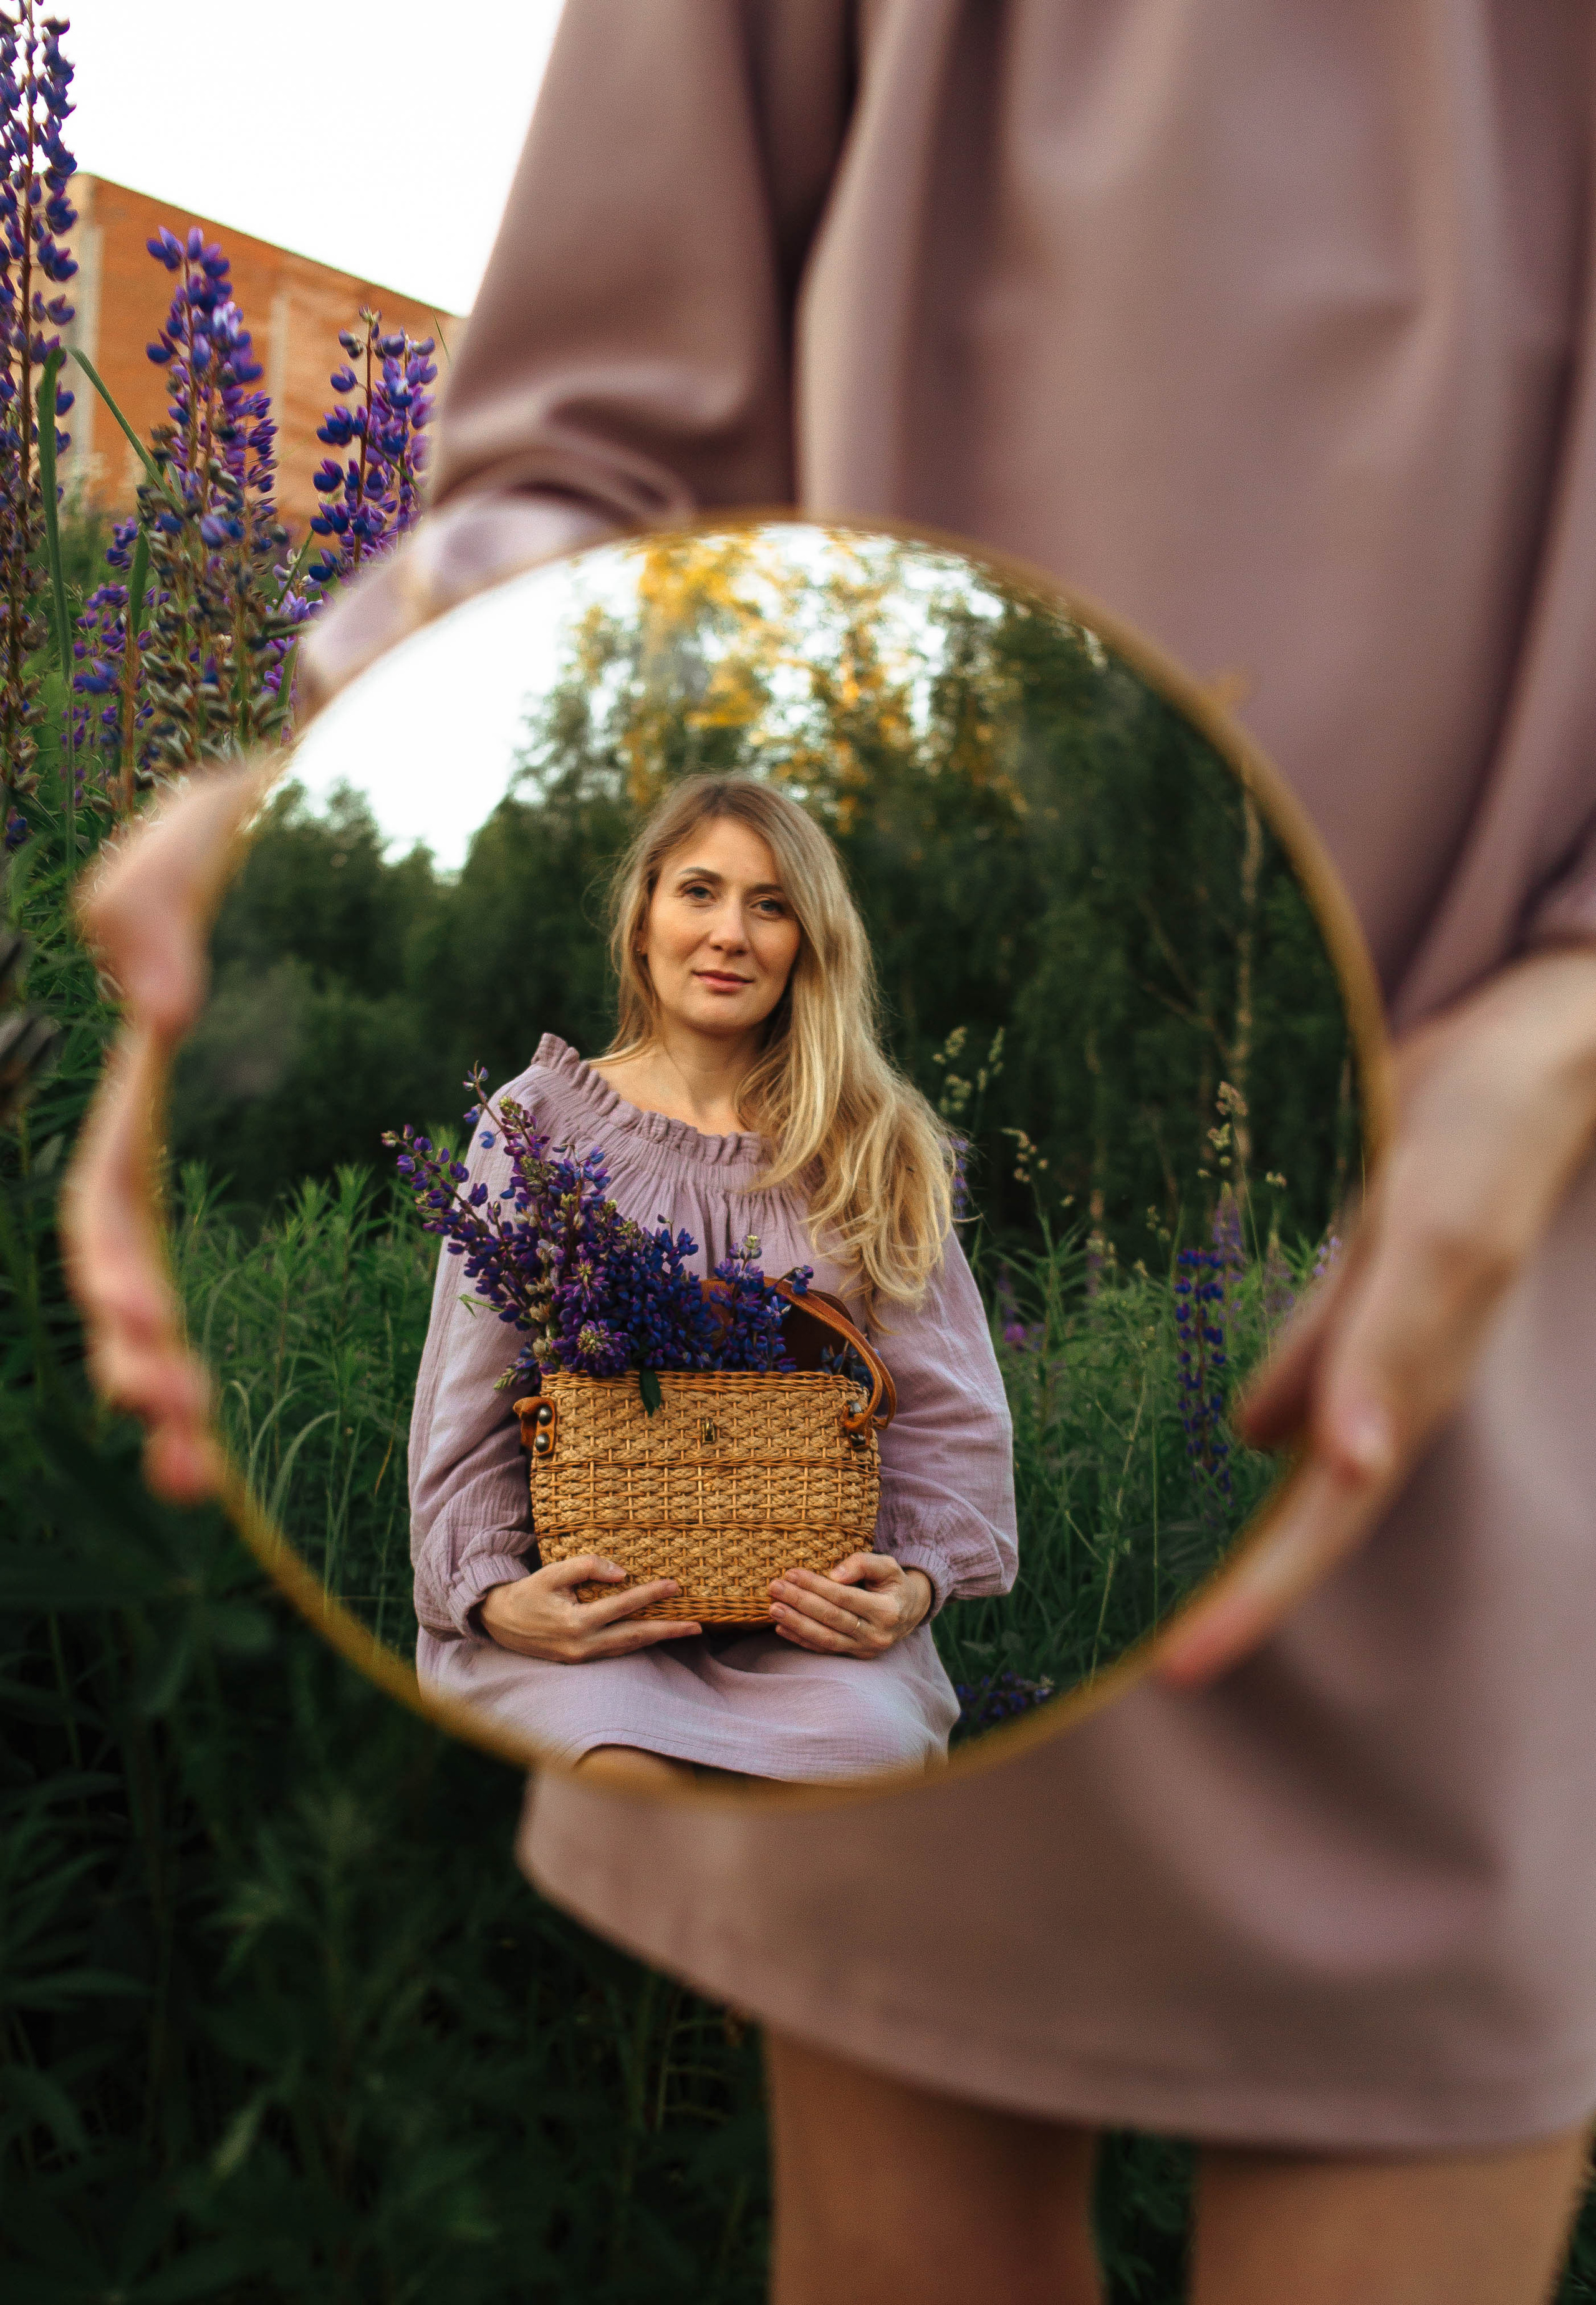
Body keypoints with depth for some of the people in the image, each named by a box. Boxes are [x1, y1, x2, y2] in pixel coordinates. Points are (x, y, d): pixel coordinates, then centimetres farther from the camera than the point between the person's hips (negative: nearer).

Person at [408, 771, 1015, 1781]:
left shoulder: (878, 1148, 13)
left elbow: (947, 1409, 9)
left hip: (803, 1611, 2)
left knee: (874, 1753, -31)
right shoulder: (540, 1120, 8)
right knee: (621, 1776, -34)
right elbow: (466, 1412, 6)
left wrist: (915, 1579, -9)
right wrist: (495, 1596, -9)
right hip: (583, 1595, -1)